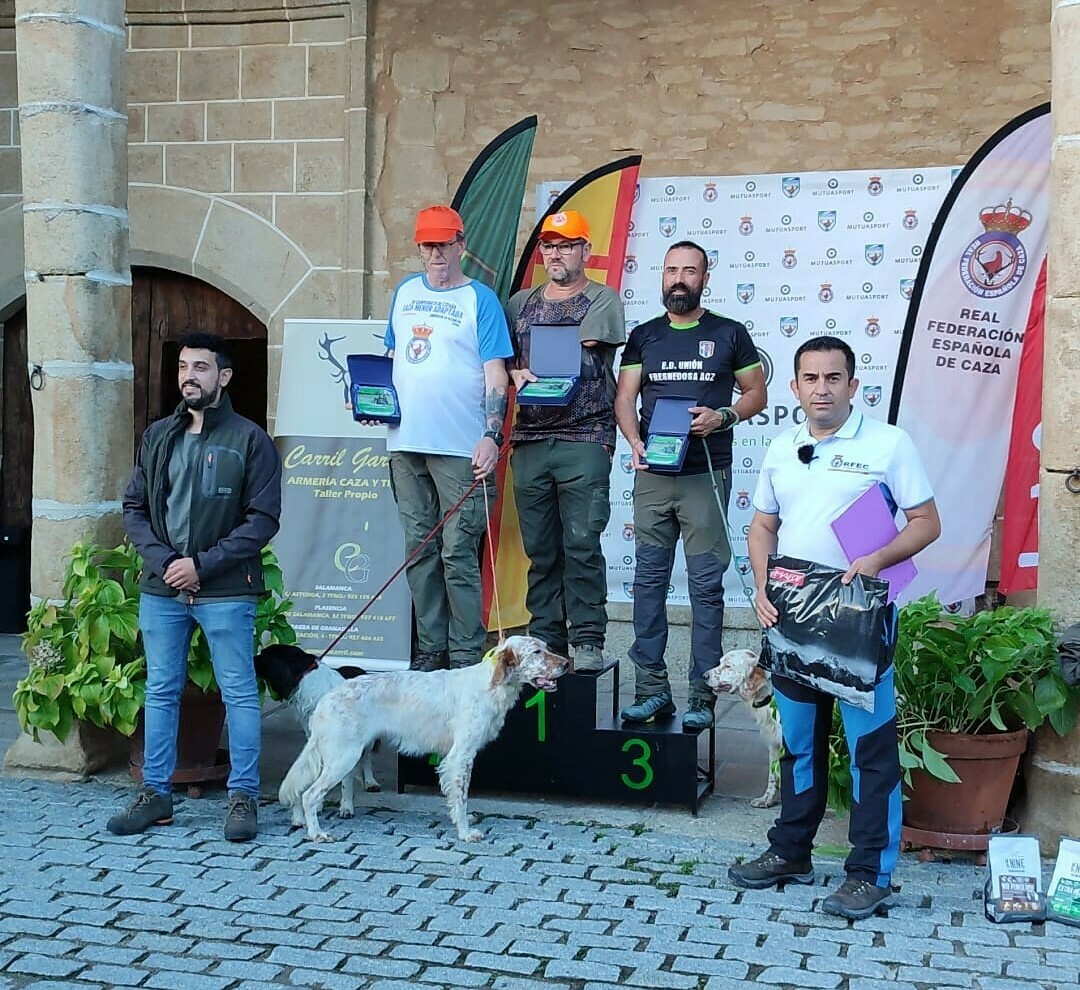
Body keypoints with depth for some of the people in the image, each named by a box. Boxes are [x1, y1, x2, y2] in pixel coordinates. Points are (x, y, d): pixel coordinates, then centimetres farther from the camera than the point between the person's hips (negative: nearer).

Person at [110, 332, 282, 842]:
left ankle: (243, 796, 10)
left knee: (239, 693, 1)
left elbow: (263, 519, -7)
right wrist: (162, 559, -6)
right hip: (161, 589, 5)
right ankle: (155, 794, 21)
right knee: (160, 692, 11)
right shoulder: (158, 436, 11)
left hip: (225, 592, -4)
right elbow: (133, 508, 11)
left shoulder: (250, 440, -3)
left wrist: (203, 565, -13)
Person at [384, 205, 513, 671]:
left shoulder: (480, 299, 0)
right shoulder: (406, 292, 16)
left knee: (458, 554, -6)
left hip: (460, 448, -5)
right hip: (405, 442, 6)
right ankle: (430, 648, 18)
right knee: (420, 551, 9)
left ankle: (466, 656, 1)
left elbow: (495, 375, -6)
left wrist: (491, 436, -17)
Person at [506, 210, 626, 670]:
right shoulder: (520, 304, 19)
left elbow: (581, 355, -6)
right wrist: (515, 374, -3)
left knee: (582, 543, -8)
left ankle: (587, 641, -3)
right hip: (530, 438, 5)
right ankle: (545, 640, 13)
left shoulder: (603, 300, 5)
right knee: (540, 547, 6)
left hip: (584, 438, -4)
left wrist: (534, 373, -7)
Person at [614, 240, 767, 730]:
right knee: (648, 579, 2)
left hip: (706, 474, -3)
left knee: (706, 583, -3)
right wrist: (635, 442, -10)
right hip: (652, 475, 3)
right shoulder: (643, 336, 13)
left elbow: (757, 392, 9)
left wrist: (723, 416, -10)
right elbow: (624, 398, 9)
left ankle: (702, 694, 2)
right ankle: (652, 687, 9)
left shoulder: (729, 334, 6)